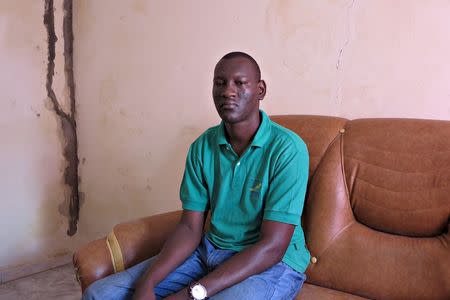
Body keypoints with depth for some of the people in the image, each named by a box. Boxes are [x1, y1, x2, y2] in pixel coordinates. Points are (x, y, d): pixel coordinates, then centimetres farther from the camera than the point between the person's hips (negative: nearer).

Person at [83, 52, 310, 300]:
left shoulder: (287, 149, -16)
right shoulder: (202, 147, 1)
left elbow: (272, 247, -20)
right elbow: (190, 228, 0)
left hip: (273, 263, -5)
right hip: (209, 251, 5)